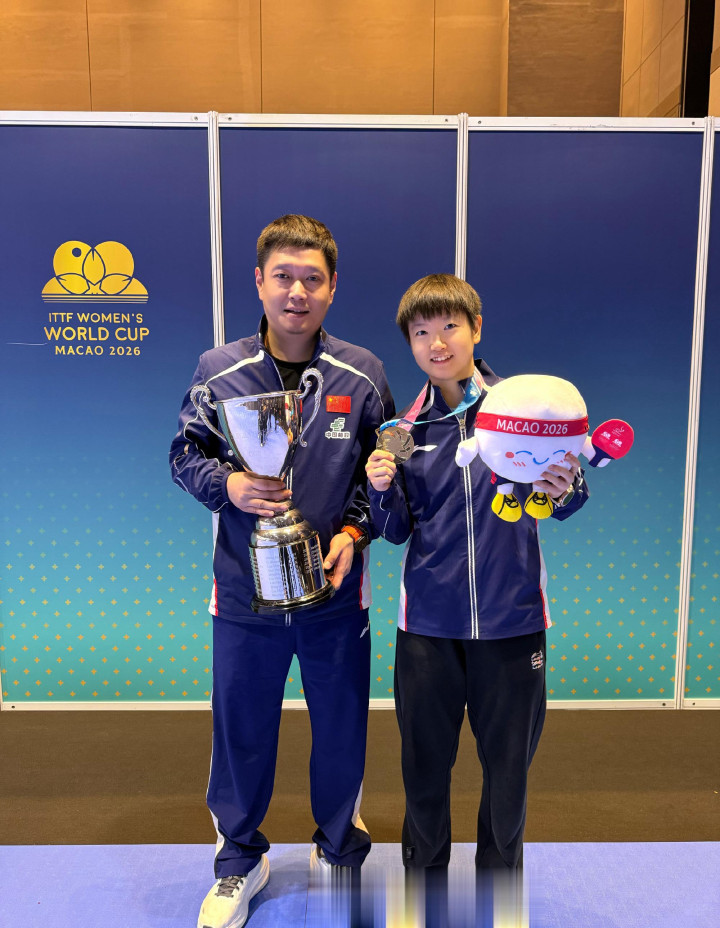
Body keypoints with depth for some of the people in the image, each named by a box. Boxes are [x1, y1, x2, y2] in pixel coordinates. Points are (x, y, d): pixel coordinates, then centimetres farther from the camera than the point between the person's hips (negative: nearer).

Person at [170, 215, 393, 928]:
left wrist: (353, 530, -10)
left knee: (342, 728, 16)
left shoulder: (361, 374, -3)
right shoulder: (218, 371, -4)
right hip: (243, 591, 0)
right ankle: (239, 861, 42)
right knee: (240, 730, 15)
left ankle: (339, 849, 45)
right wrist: (227, 485, -16)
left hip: (337, 589, 1)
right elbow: (185, 455, 4)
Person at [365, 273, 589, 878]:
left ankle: (501, 873, 42)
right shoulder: (407, 428, 2)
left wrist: (564, 489, -26)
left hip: (511, 617, -1)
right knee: (425, 761, 15)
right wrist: (383, 490, -15)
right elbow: (398, 532, 5)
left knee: (509, 762, 15)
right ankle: (424, 870, 41)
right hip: (429, 623, 2)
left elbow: (565, 506, -4)